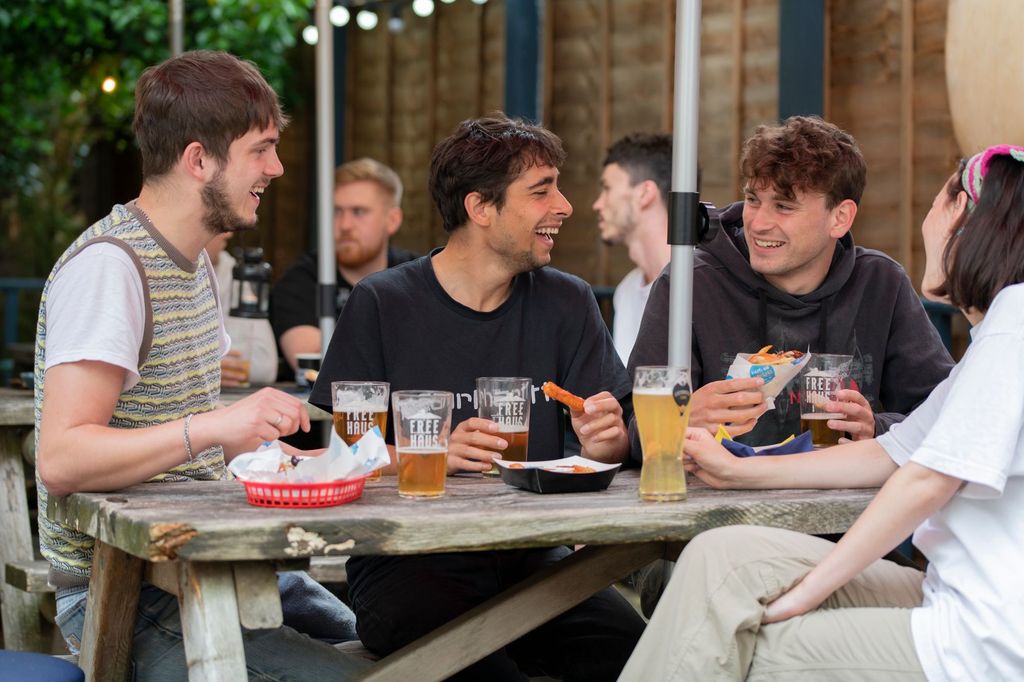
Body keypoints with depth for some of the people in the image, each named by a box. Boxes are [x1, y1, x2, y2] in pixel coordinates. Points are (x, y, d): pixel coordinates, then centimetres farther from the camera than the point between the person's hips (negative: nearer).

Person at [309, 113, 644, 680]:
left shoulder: (566, 304, 11)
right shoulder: (382, 304, 0)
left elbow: (615, 443, 9)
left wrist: (606, 442, -15)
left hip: (531, 558, 3)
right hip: (407, 562, -3)